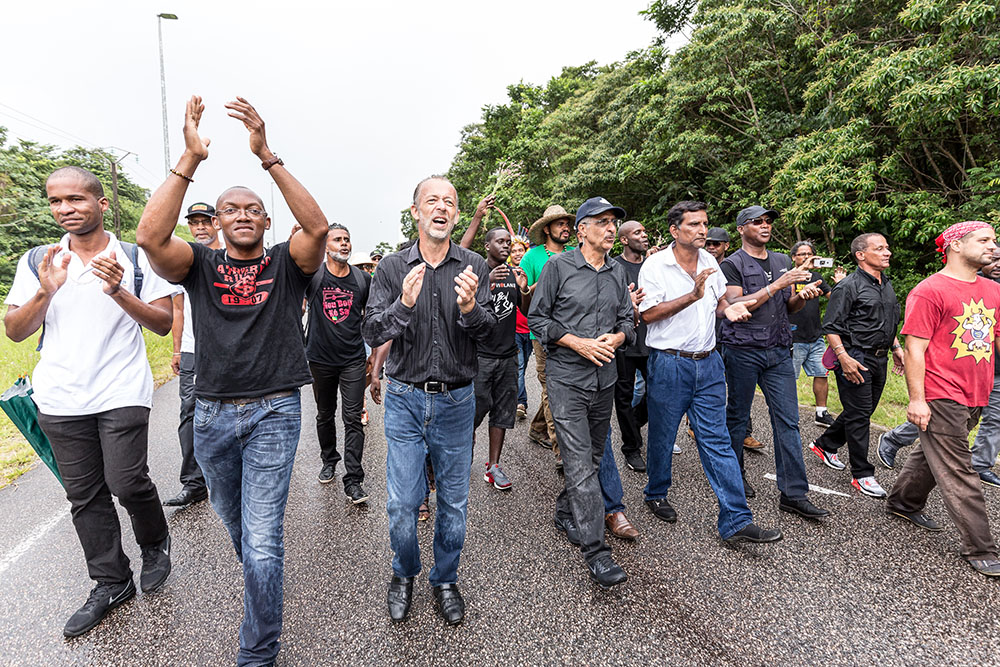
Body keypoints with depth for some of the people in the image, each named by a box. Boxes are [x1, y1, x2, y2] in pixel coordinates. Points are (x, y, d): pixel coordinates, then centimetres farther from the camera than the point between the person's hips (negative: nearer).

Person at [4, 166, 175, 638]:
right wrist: (46, 291, -11)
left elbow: (163, 323, -3)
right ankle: (111, 583, 24)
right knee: (84, 495, 9)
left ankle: (155, 542, 24)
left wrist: (118, 292, -17)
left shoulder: (136, 259, 0)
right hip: (59, 400, 4)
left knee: (127, 483, -8)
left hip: (122, 394, -3)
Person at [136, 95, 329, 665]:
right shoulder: (200, 264, 4)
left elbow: (318, 227, -21)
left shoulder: (286, 264, 0)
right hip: (214, 413, 4)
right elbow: (150, 236, -17)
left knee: (262, 542, -3)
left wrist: (267, 156, -25)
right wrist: (191, 159, -22)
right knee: (232, 517, 24)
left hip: (274, 411, -3)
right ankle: (258, 570, 54)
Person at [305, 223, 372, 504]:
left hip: (353, 359, 0)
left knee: (353, 419, -3)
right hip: (321, 359, 0)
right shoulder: (313, 275, -4)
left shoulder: (363, 279, 2)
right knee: (325, 414, 17)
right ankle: (329, 460, 39)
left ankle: (353, 480, 2)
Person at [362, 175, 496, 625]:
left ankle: (446, 579, 34)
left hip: (457, 401, 1)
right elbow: (371, 333, -8)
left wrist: (470, 308, -28)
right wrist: (403, 305, -28)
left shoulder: (474, 267, -1)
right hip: (405, 399, 0)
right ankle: (404, 574, 33)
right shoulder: (392, 268, -2)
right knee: (402, 503, 5)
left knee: (454, 501, 12)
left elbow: (489, 331, -6)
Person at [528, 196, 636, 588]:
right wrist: (579, 343, -14)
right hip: (567, 377, -6)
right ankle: (595, 551, -2)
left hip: (605, 377, 6)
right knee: (580, 463, -8)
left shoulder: (618, 273, 11)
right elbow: (537, 318, -5)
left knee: (594, 456, 16)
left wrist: (616, 338, -7)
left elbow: (628, 320, 16)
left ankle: (565, 514, 38)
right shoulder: (558, 266, -4)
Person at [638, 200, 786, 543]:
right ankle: (656, 494, 34)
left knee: (717, 441, 4)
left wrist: (728, 308, 1)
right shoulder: (655, 265, -9)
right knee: (662, 436, 10)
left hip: (708, 362, 5)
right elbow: (648, 313, -17)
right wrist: (692, 295, -24)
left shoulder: (709, 261, 10)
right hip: (669, 363, -4)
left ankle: (736, 521, 6)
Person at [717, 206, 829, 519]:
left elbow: (787, 308, 20)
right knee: (737, 416, 8)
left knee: (788, 421, 1)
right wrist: (776, 285, -19)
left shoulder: (783, 262, 16)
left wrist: (802, 296, -3)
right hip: (743, 349, -5)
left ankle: (793, 493, 7)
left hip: (778, 350, 5)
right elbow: (735, 305, -16)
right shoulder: (732, 264, -4)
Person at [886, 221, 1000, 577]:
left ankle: (904, 502, 40)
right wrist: (916, 399, -16)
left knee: (933, 453, 21)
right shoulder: (929, 291, -11)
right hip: (941, 397, -7)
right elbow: (915, 348, -14)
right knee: (958, 473, 0)